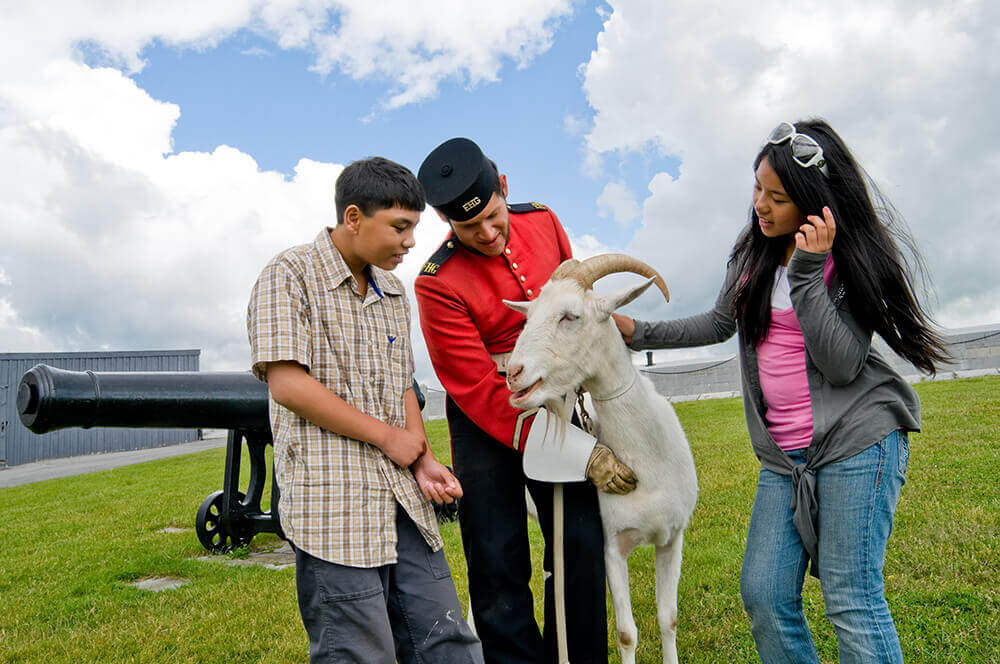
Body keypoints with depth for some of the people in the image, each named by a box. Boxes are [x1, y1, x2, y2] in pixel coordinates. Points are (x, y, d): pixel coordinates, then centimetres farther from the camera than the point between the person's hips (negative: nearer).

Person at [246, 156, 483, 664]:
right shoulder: (291, 274, -5)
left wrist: (424, 460, 3)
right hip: (333, 502, -7)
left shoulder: (392, 292, 17)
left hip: (402, 500, 7)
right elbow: (287, 383, -15)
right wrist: (390, 437, -9)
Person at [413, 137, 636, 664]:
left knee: (582, 546, 3)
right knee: (497, 562, 0)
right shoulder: (438, 284, -19)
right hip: (486, 421, -4)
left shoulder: (542, 221, -3)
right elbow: (482, 393, -20)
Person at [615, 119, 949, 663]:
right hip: (783, 454, 6)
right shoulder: (753, 250, 9)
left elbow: (842, 365, -18)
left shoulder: (853, 260, -8)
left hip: (857, 440, -6)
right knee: (763, 596, 3)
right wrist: (639, 333, 14)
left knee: (852, 602, -3)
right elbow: (720, 324, 21)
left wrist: (806, 274, -24)